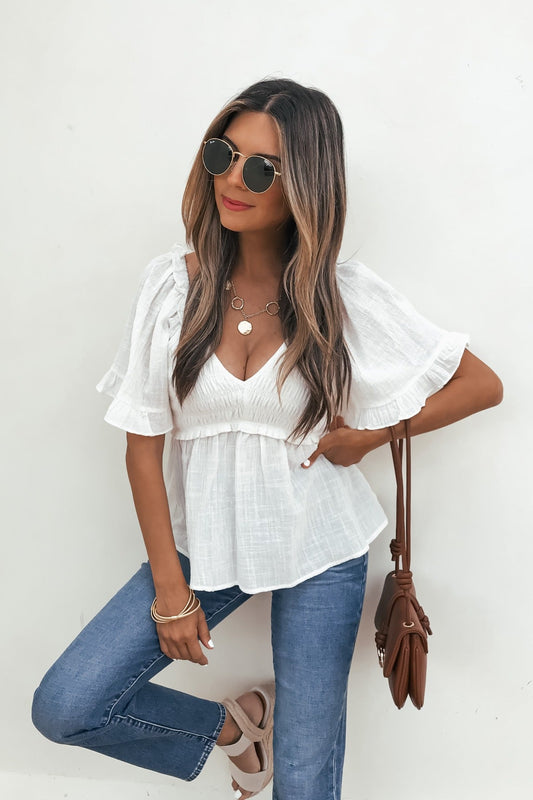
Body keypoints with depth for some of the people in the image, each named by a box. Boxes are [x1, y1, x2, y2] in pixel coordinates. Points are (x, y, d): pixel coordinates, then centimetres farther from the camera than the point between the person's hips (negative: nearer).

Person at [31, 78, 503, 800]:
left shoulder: (348, 294, -10)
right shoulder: (173, 283, -8)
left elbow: (482, 384, -1)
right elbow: (143, 443, -5)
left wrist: (373, 434, -9)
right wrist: (169, 588, -6)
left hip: (319, 550, -1)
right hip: (205, 543, 2)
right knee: (63, 709, -6)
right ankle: (236, 724, 17)